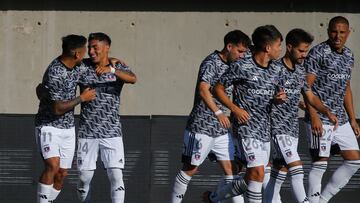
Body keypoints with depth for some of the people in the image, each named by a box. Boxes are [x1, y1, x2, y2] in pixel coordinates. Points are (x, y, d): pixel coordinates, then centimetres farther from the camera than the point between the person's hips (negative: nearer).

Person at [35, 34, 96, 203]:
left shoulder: (78, 67, 2)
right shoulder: (55, 74, -24)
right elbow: (58, 109, -24)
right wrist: (82, 98, -15)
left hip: (68, 127, 8)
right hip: (49, 126, -8)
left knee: (62, 174, 5)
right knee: (53, 165, -27)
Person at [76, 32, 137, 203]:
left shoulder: (118, 68, -1)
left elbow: (133, 79, -22)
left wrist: (111, 69, -38)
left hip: (112, 132, -1)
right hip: (87, 133, 1)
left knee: (116, 176, -11)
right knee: (84, 177, 2)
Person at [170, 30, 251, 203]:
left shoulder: (232, 65, 12)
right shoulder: (211, 62, -14)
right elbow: (203, 89, -28)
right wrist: (218, 112, -38)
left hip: (221, 129, 8)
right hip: (201, 127, -8)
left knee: (230, 169, 1)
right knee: (190, 169, 1)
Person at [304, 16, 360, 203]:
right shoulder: (318, 53, -10)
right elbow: (307, 86, -13)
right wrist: (314, 116, -20)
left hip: (341, 118, 8)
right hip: (321, 120, -8)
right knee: (320, 163, -6)